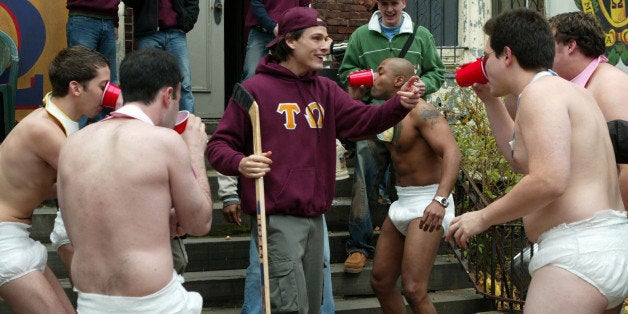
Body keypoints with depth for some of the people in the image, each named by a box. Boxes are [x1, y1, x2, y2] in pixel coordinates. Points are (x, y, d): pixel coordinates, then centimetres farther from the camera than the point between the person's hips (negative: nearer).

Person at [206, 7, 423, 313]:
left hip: (314, 216, 7)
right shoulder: (255, 89, -7)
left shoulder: (326, 90, 12)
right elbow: (218, 145, -5)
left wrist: (399, 105, -20)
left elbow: (363, 119, -1)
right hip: (278, 218, -7)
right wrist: (239, 163, -26)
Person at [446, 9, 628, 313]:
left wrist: (482, 217, -13)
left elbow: (548, 181, -24)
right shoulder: (563, 89, 19)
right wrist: (490, 100, 30)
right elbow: (521, 158, 32)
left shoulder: (540, 93, -12)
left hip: (578, 250, -11)